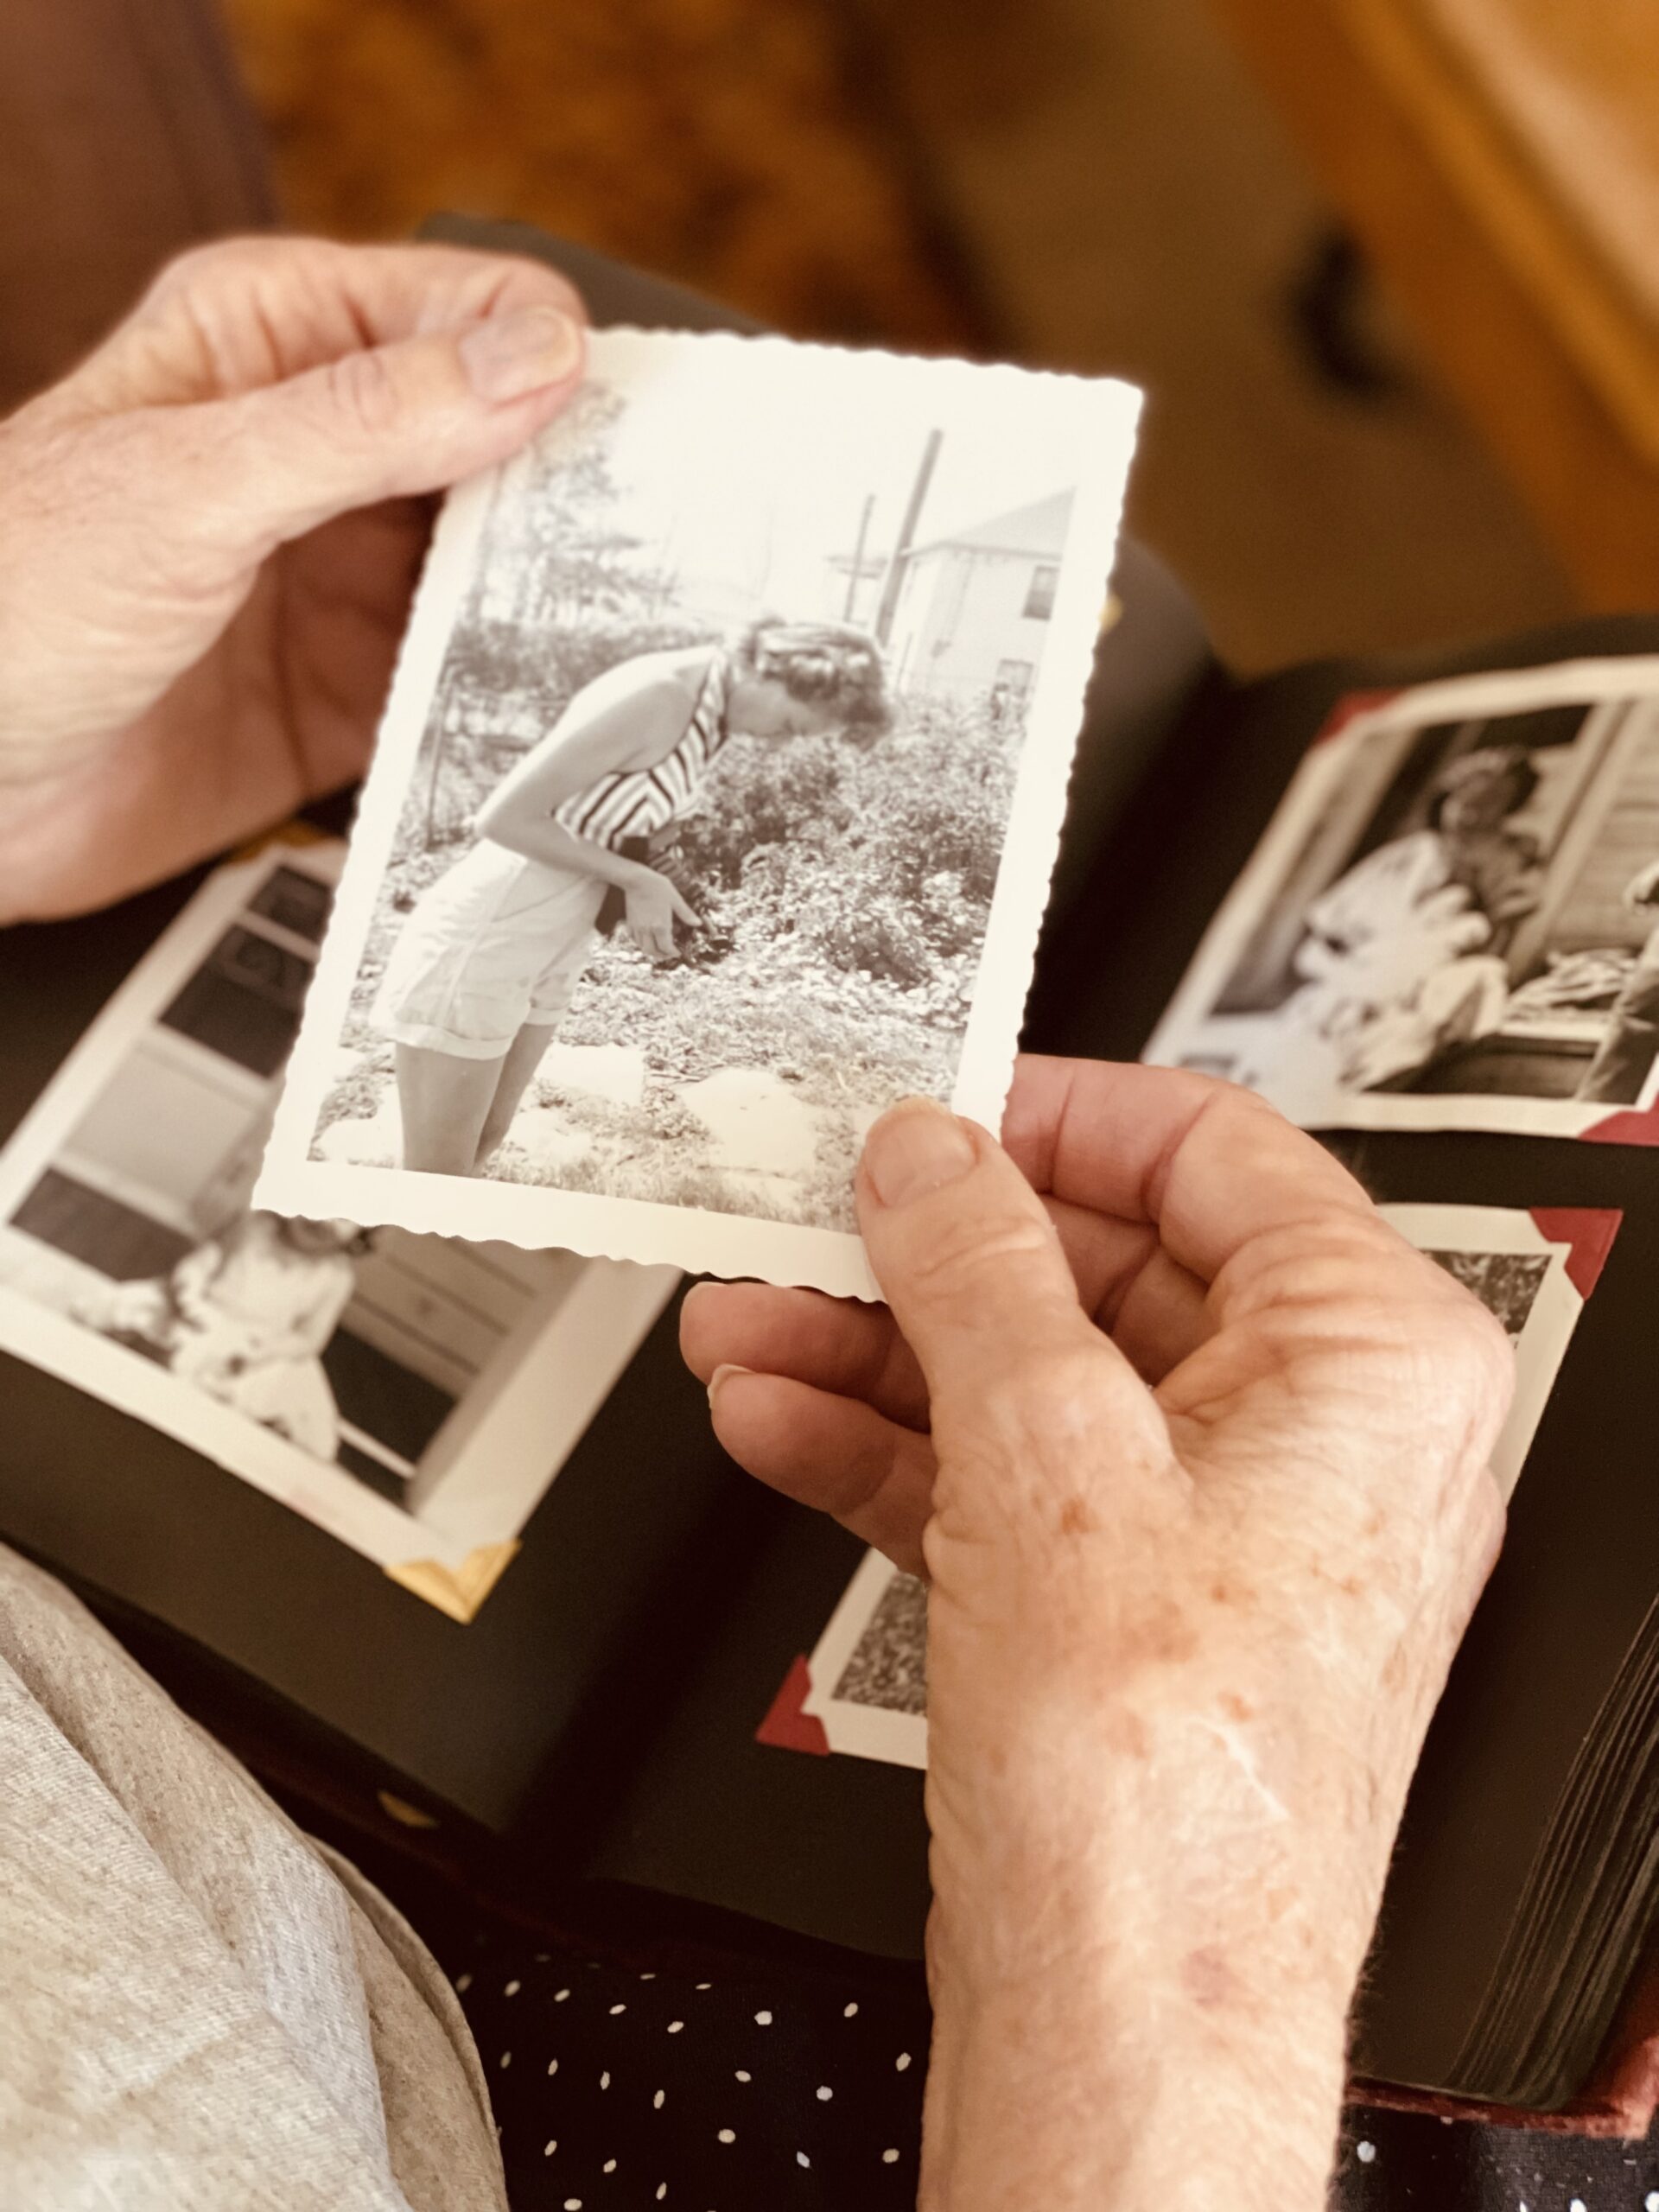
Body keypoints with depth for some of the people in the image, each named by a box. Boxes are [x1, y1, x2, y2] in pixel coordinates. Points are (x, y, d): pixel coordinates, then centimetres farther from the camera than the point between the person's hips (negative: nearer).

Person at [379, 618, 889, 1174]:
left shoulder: (713, 711, 3)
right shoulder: (656, 695, -25)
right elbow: (505, 818, -24)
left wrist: (652, 882, -3)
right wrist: (638, 880, -18)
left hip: (552, 949, 9)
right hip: (483, 939, -9)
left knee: (485, 1143, 17)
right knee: (436, 1184, -4)